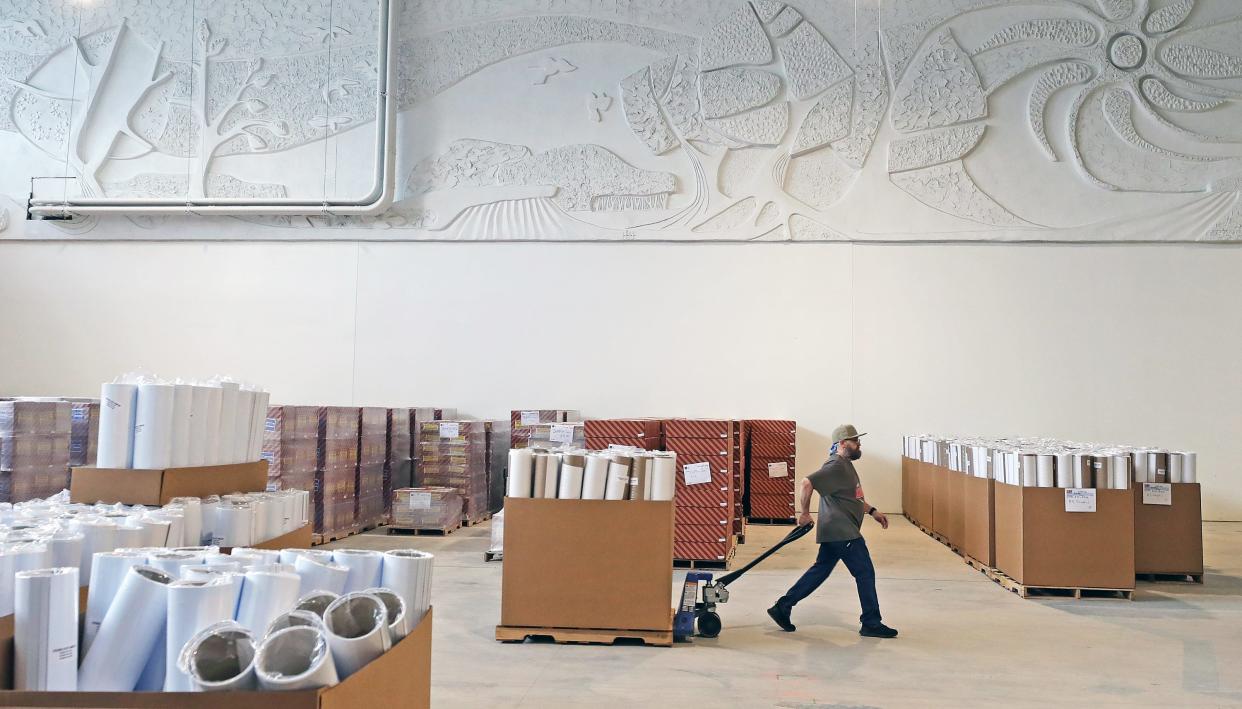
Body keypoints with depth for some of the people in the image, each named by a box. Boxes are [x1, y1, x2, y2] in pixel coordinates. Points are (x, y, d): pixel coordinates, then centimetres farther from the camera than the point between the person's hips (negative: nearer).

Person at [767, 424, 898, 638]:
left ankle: (782, 608, 16)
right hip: (843, 532, -11)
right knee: (865, 573, -1)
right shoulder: (836, 466, -17)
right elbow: (807, 483, -26)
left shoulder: (845, 466, 18)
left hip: (836, 532, 11)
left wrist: (872, 511, 21)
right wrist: (804, 513, -19)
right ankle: (871, 624, 10)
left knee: (820, 571, 13)